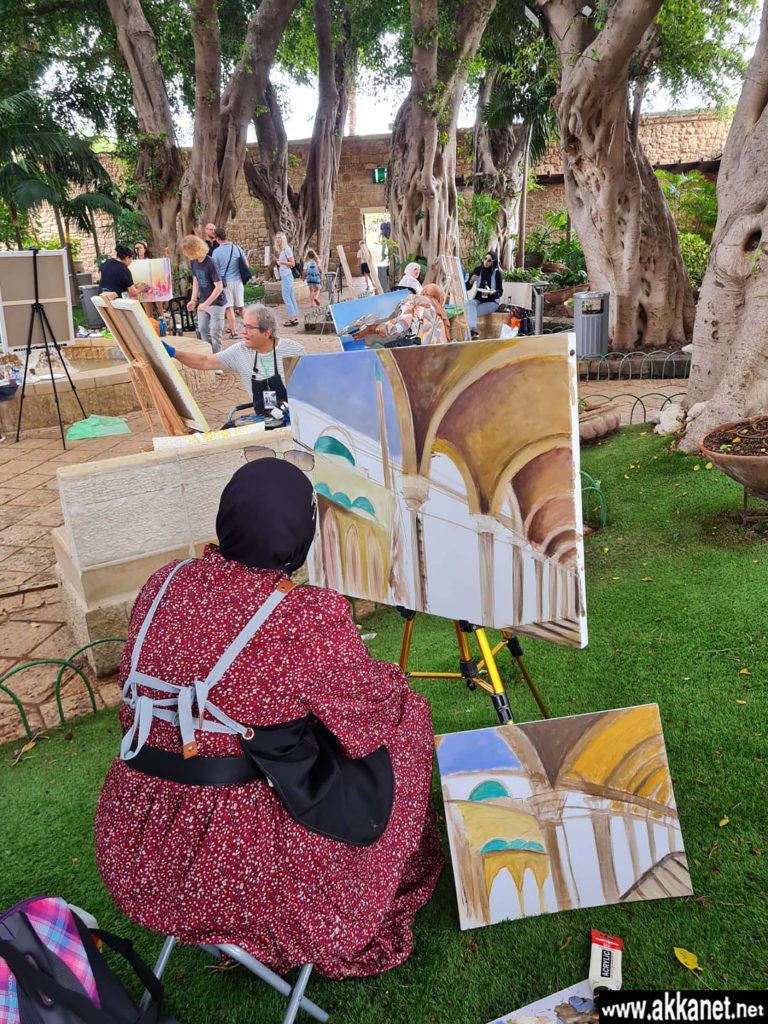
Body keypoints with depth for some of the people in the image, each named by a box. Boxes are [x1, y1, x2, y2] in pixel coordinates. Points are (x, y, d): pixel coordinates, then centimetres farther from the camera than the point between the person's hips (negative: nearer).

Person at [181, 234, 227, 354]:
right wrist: (193, 300, 5)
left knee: (215, 332, -6)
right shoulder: (193, 262, -1)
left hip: (216, 302, -8)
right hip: (203, 302, 8)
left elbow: (219, 287, -22)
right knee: (203, 329, 13)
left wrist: (206, 303, -23)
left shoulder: (210, 264, -23)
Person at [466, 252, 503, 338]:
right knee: (470, 303, -33)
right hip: (478, 300, 3)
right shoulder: (478, 270, 1)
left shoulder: (497, 273, -6)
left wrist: (494, 292, -28)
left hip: (492, 302, -3)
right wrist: (471, 281, -18)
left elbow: (500, 292, -6)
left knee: (470, 312, -28)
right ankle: (473, 330, -46)